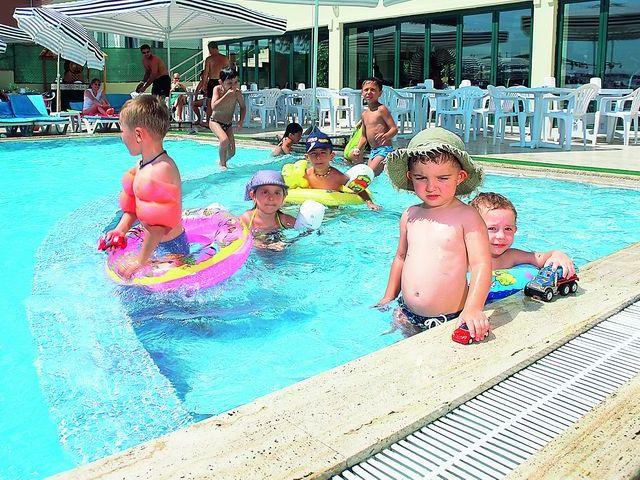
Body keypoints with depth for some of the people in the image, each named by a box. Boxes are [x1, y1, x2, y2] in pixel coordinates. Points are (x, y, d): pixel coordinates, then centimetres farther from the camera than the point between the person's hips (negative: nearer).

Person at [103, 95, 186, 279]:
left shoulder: (162, 170, -28)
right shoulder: (144, 164, 5)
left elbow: (158, 224, -28)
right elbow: (134, 205, 16)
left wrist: (140, 261, -23)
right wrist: (121, 229, 1)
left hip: (169, 249, -10)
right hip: (156, 244, 10)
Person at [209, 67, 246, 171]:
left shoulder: (237, 92, -12)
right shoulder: (217, 89, -18)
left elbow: (243, 107, 5)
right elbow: (214, 107, -31)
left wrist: (241, 121, -10)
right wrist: (227, 95, -34)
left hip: (229, 124, 4)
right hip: (215, 122, -4)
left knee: (232, 152, 1)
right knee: (225, 140, -31)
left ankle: (222, 161, 35)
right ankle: (222, 164, -9)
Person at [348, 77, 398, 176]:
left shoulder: (381, 109, -9)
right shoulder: (365, 114, 14)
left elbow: (394, 129, -14)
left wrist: (385, 136, -34)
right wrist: (358, 149, 9)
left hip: (384, 149, -9)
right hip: (373, 151, 9)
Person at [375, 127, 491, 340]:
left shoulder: (466, 216, -12)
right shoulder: (410, 215, 5)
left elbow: (481, 265, -18)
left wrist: (473, 309, -32)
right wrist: (388, 299, 22)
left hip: (449, 321, -5)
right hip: (407, 314, 5)